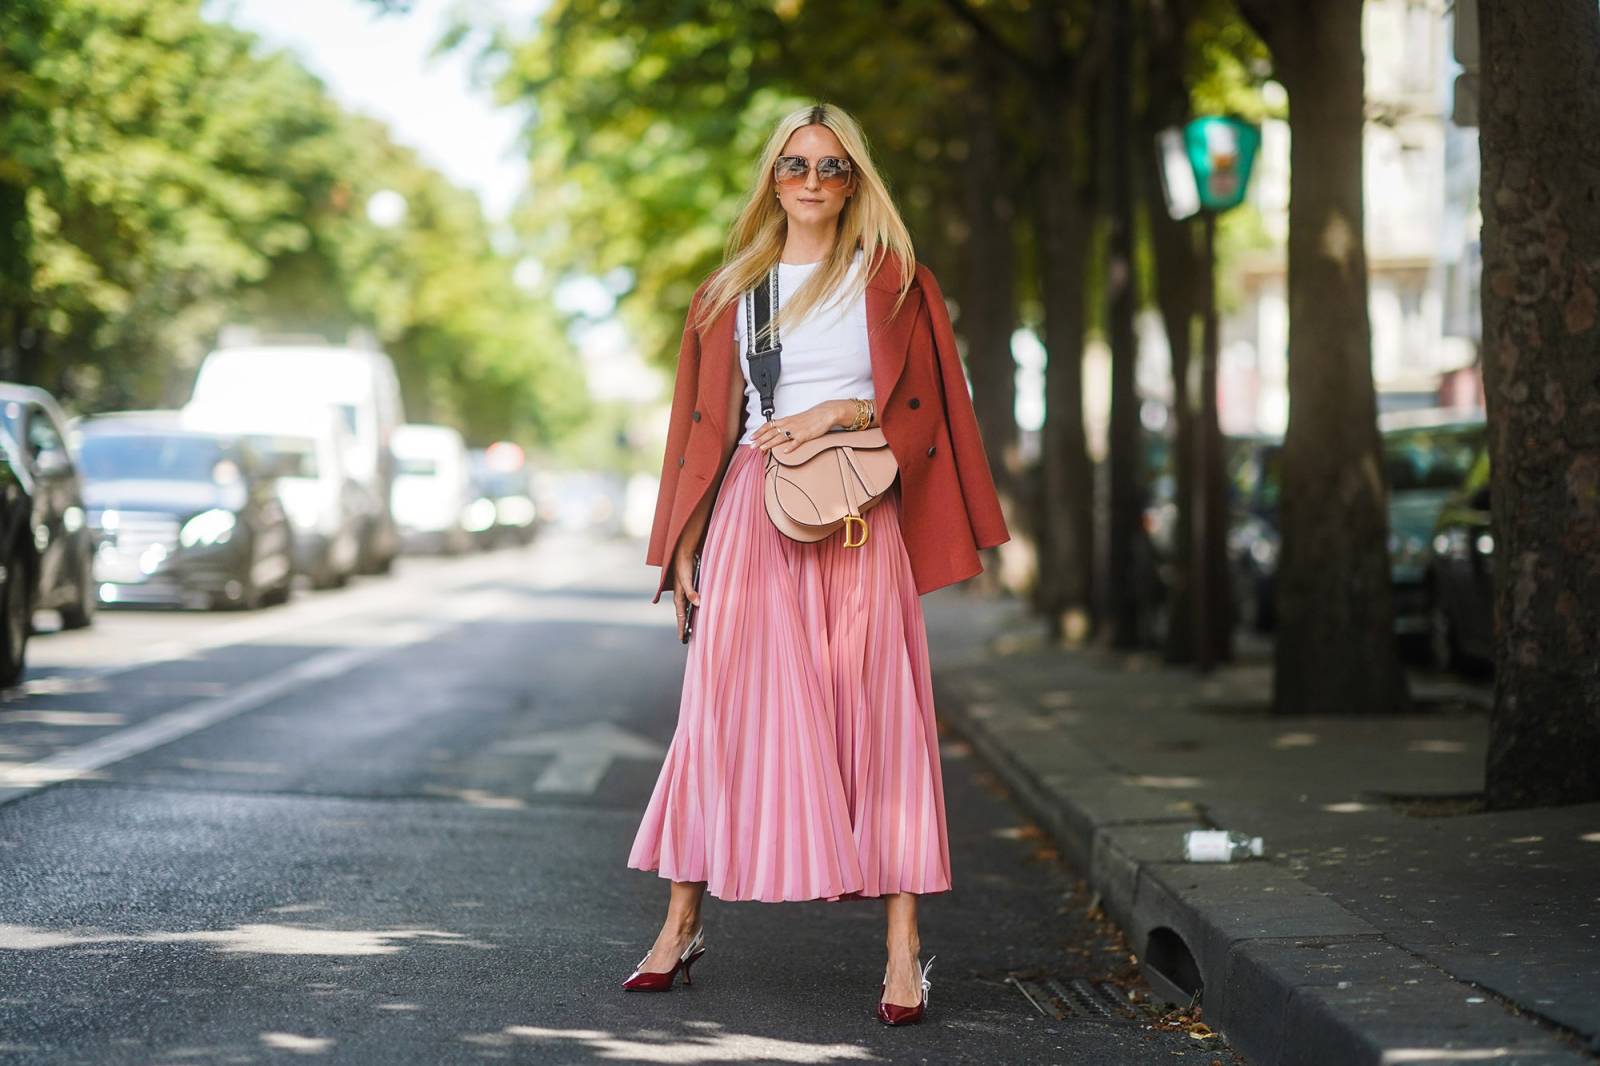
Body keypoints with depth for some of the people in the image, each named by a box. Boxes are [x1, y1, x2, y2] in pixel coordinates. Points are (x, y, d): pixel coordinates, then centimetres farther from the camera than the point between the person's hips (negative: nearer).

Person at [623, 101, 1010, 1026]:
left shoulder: (892, 281, 8)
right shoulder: (731, 291, 14)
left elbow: (927, 402, 4)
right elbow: (706, 423, 13)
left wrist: (844, 411, -12)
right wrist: (683, 545, 7)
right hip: (749, 514, 2)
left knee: (875, 713, -6)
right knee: (725, 712, 0)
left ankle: (904, 947, -5)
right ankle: (683, 924, 10)